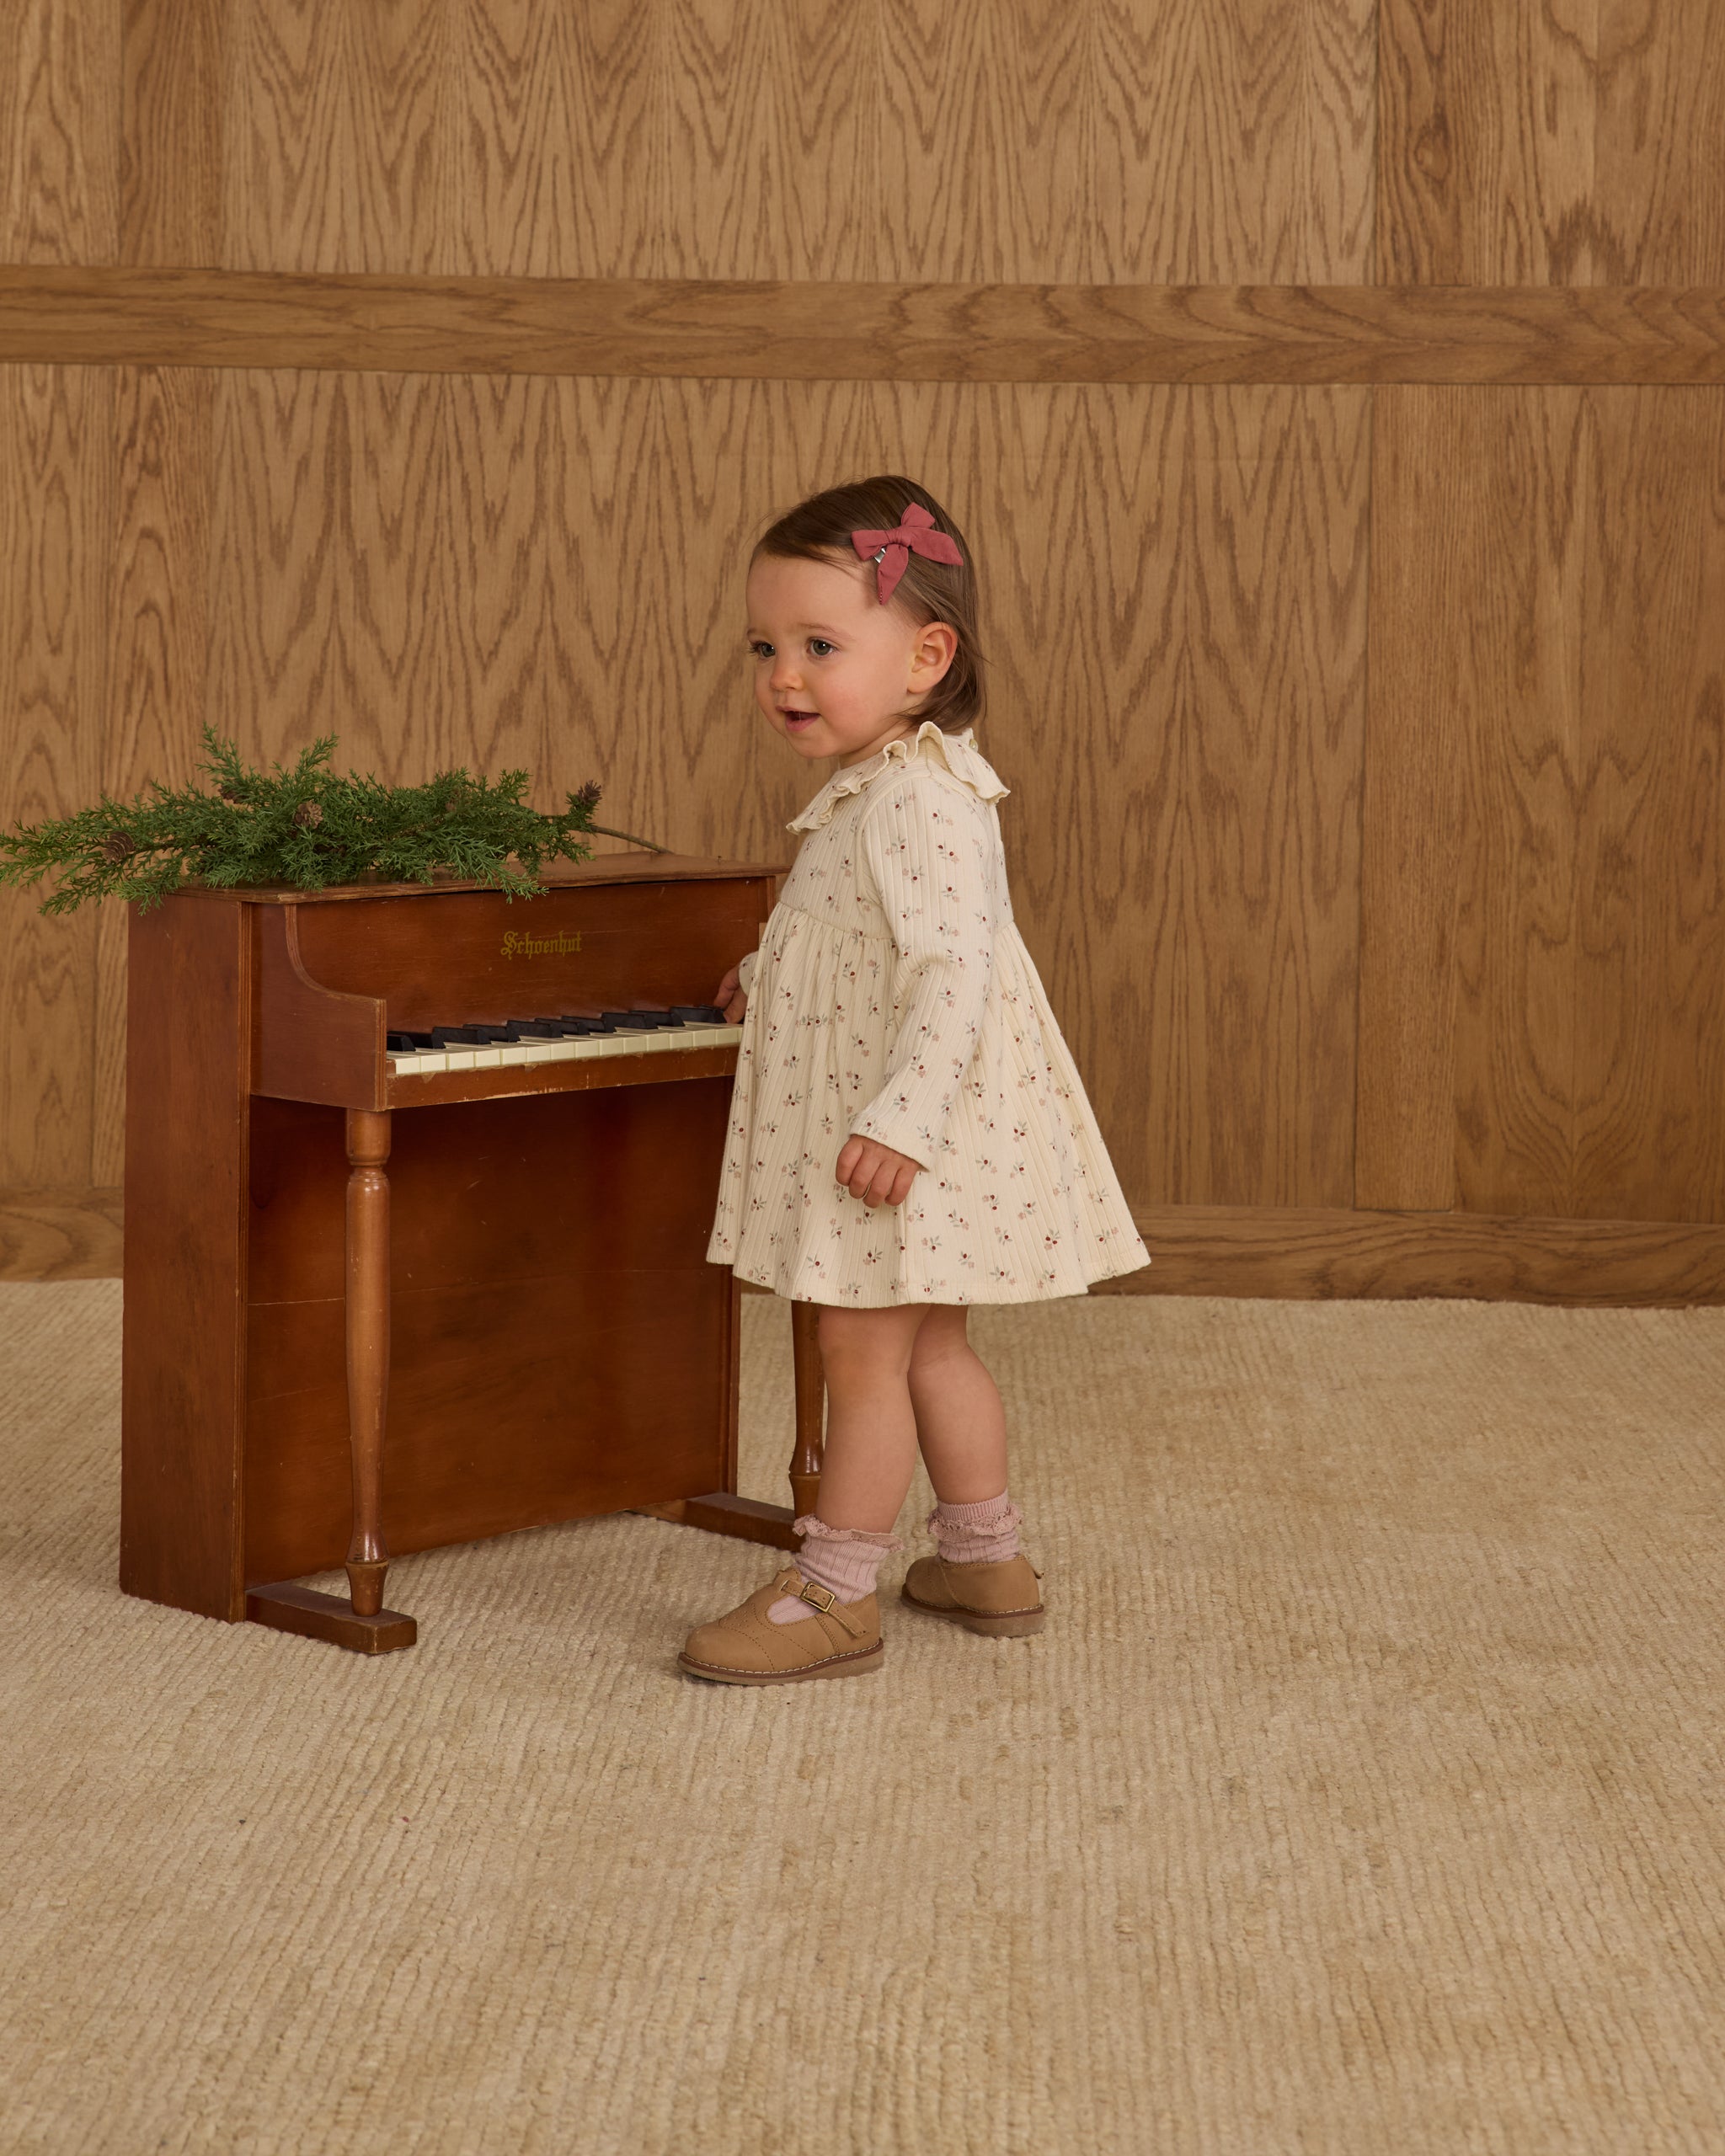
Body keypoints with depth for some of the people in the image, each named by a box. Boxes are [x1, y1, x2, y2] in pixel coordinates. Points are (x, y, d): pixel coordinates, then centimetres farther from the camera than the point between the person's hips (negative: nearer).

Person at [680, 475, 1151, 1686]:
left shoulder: (918, 804, -22)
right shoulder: (880, 790, 11)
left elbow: (955, 970, -30)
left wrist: (902, 1119, -35)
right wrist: (773, 974, 43)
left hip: (910, 1136, -10)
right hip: (883, 1120, 10)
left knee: (863, 1350, -4)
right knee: (929, 1347, 18)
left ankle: (835, 1595, 5)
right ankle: (987, 1560, 30)